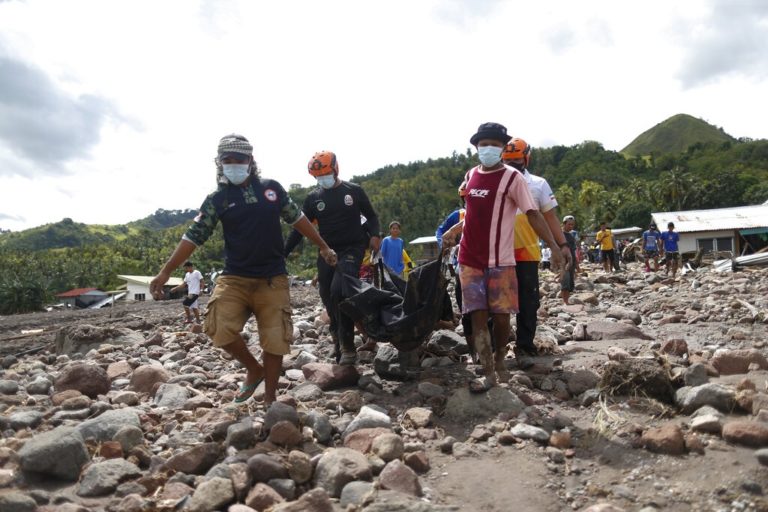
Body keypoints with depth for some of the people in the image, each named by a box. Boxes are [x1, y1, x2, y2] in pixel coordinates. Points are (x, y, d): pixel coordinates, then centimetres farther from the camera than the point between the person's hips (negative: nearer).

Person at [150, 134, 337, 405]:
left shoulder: (272, 188, 5)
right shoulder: (217, 199, 2)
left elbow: (297, 218, 14)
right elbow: (193, 236, -1)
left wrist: (323, 247, 17)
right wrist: (165, 272, -10)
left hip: (272, 279, 1)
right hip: (234, 278, 0)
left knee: (275, 339, -1)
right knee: (218, 328, -20)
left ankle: (270, 397, 19)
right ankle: (254, 370, 8)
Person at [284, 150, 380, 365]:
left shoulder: (354, 191, 3)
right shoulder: (313, 198, 7)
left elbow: (371, 216, 12)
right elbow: (299, 229, 8)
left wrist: (374, 235, -8)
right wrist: (282, 254, 0)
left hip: (352, 249, -4)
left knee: (339, 292, -22)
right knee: (328, 299, 2)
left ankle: (348, 347, -15)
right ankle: (339, 341, 22)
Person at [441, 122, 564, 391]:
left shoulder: (513, 177, -6)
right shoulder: (470, 175, 10)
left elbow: (533, 214, -9)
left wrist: (554, 246, -17)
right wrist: (453, 231, 13)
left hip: (500, 261, -4)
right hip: (470, 260, 4)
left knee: (501, 316, 4)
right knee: (478, 316, 1)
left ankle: (500, 361, 28)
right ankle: (488, 373, 7)